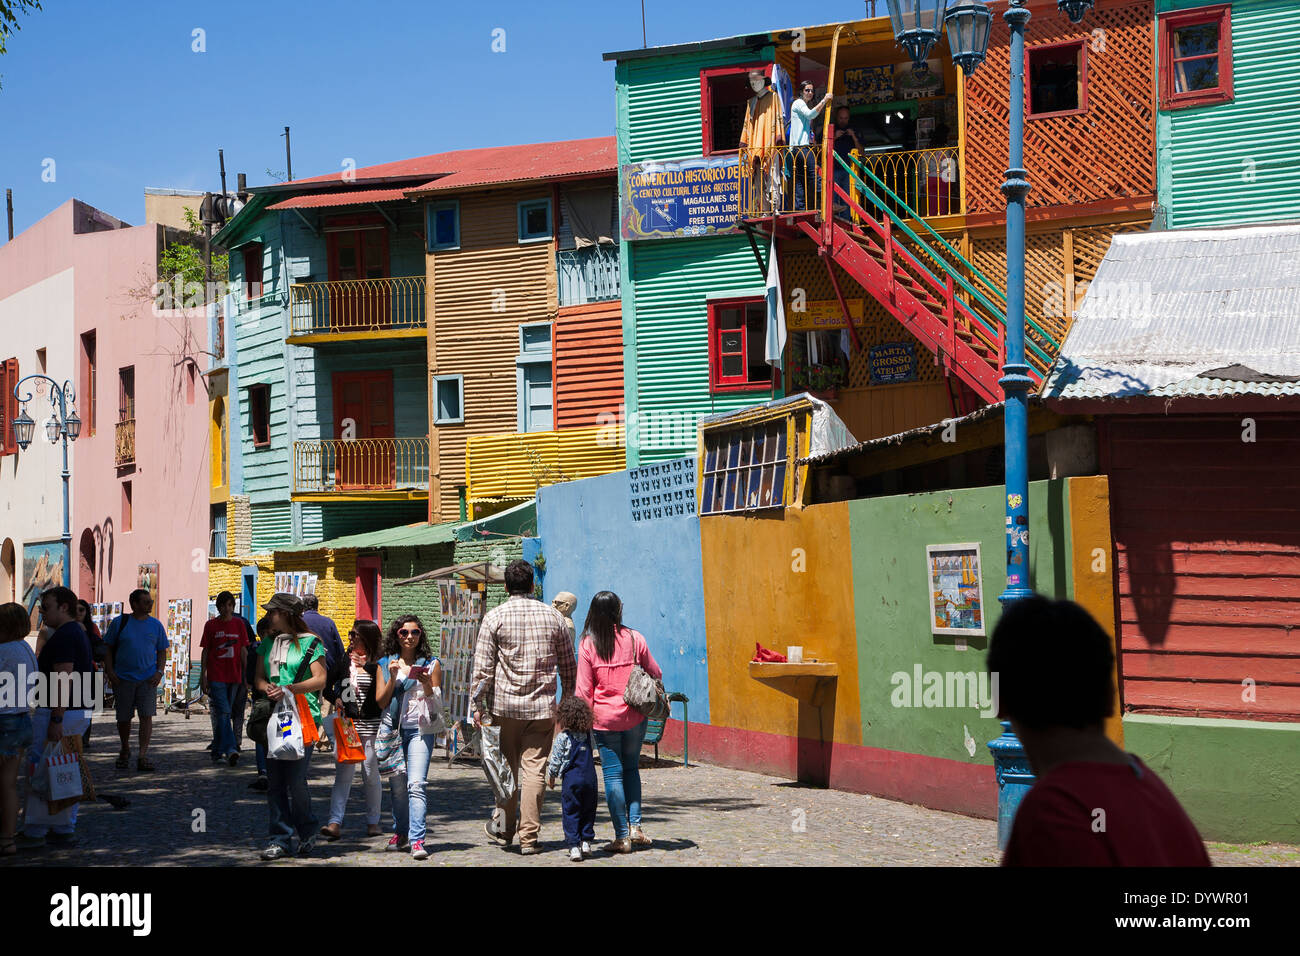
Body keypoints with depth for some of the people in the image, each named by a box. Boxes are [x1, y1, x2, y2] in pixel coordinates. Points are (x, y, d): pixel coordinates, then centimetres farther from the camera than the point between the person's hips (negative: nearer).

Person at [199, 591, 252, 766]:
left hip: (234, 676, 3)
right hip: (216, 677, -3)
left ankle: (217, 752, 14)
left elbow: (243, 650, 10)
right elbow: (205, 652, 4)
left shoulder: (239, 624, 8)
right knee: (223, 713, -14)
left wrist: (246, 674, 5)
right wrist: (203, 676, 0)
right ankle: (231, 750, -24)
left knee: (223, 714, 8)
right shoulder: (211, 625, 3)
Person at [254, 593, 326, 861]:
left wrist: (289, 688, -19)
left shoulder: (310, 643, -1)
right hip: (274, 717, 5)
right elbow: (259, 677, 14)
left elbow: (320, 679, -6)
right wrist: (268, 688, -9)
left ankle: (307, 832, 13)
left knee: (296, 780, -8)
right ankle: (281, 838, 7)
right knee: (274, 781, 1)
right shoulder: (268, 644, 16)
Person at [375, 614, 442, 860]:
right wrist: (393, 677, -7)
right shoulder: (385, 664, 11)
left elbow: (437, 704, 6)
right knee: (397, 785, 9)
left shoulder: (431, 664, 6)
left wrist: (427, 685, -12)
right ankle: (401, 833, 27)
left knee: (416, 785, -15)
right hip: (392, 729, 3)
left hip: (419, 729, -3)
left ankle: (417, 840, -21)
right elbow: (380, 701, 6)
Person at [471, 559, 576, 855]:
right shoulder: (552, 616, 5)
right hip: (543, 707, 1)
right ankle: (528, 836, -4)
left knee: (506, 767, 12)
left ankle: (505, 830, 23)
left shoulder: (494, 617, -3)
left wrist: (478, 705, 1)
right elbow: (569, 667, 11)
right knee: (534, 769, 0)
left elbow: (483, 667, -5)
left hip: (505, 705, -1)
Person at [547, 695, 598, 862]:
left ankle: (574, 846, -3)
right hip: (590, 777, 4)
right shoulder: (588, 735, 5)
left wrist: (551, 775, 9)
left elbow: (556, 759, -5)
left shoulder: (563, 737, -8)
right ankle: (586, 841, 15)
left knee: (571, 813, 2)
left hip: (572, 778, -4)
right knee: (588, 812, 15)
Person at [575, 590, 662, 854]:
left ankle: (622, 836, 3)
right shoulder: (634, 639, -2)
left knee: (613, 774, 3)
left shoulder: (588, 645, -6)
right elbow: (655, 673, 8)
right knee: (631, 768, 18)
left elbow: (584, 689, -5)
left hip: (604, 718, -2)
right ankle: (635, 825, 8)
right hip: (634, 716, 2)